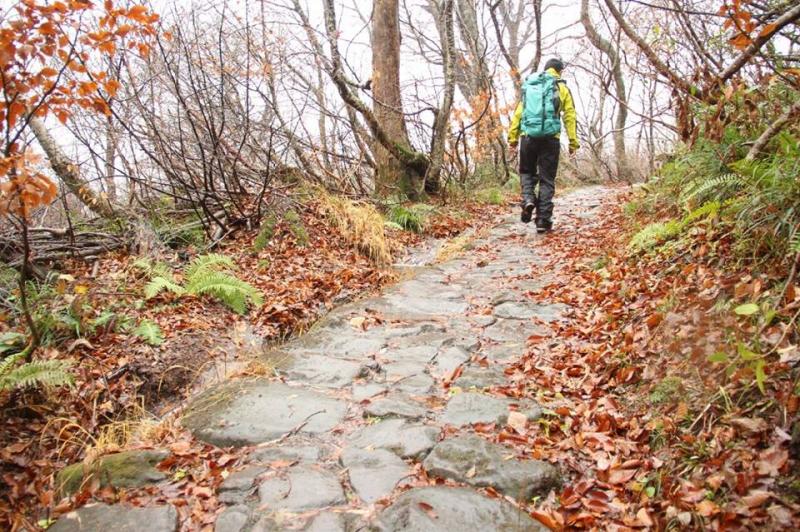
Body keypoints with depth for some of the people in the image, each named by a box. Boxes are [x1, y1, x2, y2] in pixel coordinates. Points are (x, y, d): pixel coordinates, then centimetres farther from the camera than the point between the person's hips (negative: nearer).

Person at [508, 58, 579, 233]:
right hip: (550, 137, -2)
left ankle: (528, 199, -8)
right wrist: (573, 142, 4)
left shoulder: (529, 86, 16)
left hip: (528, 136, 2)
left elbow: (518, 113, 10)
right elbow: (570, 116, 3)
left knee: (527, 171, 20)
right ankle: (543, 220, 2)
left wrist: (512, 137, 9)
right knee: (547, 179, 5)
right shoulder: (561, 88, 9)